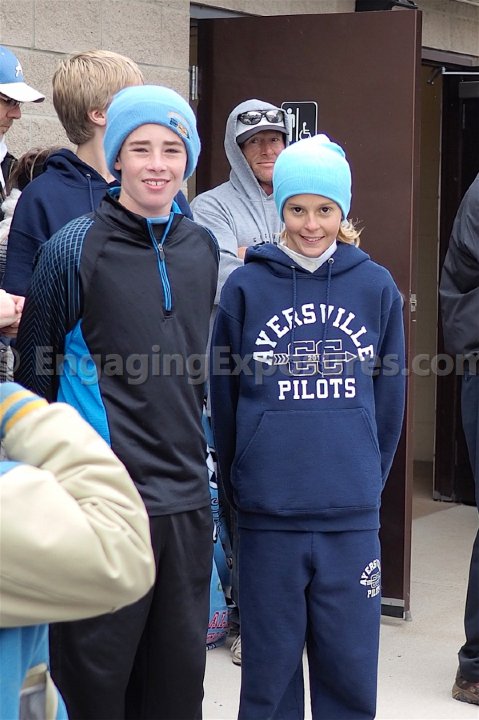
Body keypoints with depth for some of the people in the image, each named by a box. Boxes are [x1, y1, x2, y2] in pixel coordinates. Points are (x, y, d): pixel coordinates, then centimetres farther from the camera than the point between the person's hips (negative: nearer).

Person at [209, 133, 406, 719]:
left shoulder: (376, 287, 3)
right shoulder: (246, 287, 0)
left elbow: (389, 397, 10)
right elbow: (223, 396, 7)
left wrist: (368, 479, 9)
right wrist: (239, 485, 9)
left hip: (352, 517, 1)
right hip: (268, 518, -1)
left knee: (350, 669, 7)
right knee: (270, 670, 9)